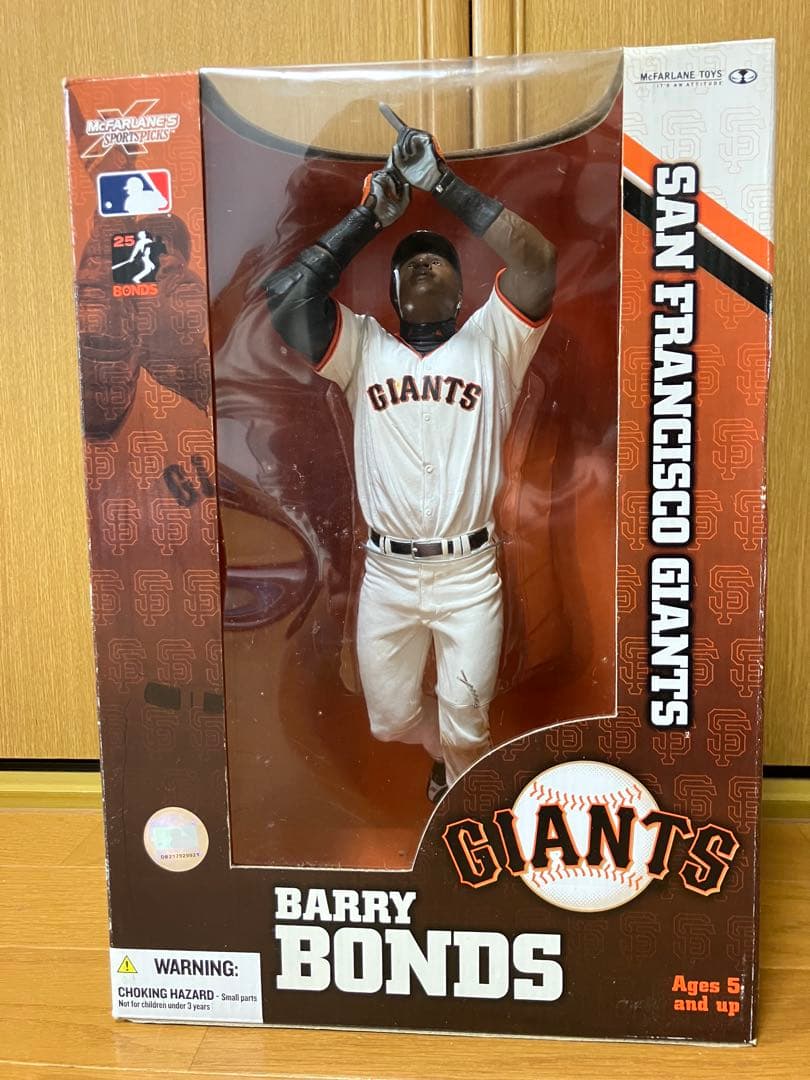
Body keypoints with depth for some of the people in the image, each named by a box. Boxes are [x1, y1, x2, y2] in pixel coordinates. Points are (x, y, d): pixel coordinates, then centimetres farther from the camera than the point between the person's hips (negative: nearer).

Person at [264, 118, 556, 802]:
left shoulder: (490, 342, 3)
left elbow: (538, 262, -13)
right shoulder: (364, 347, 6)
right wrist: (368, 218, -7)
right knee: (390, 719, 18)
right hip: (386, 572, 2)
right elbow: (285, 295, -8)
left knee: (466, 730, 7)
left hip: (469, 572, -2)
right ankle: (449, 755, 52)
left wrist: (445, 185, -12)